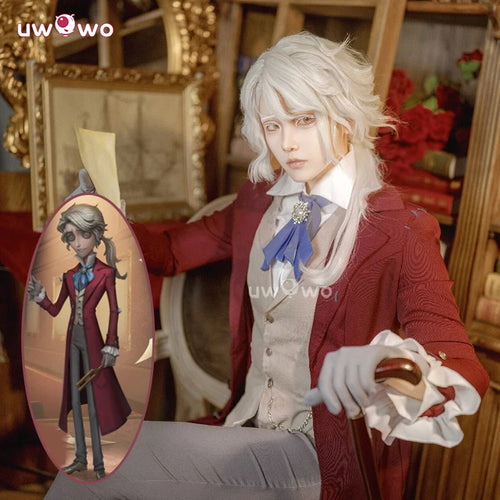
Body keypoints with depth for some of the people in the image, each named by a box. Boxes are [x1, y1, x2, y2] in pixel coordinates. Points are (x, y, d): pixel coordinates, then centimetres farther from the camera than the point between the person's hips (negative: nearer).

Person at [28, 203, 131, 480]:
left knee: (94, 398, -1)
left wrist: (111, 347, -12)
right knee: (74, 398, 11)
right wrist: (39, 297, -9)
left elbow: (114, 311, -8)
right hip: (73, 338, 6)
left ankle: (98, 461, 10)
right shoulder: (70, 275, 8)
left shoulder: (106, 272, -7)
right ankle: (81, 458, 22)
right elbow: (56, 310, 11)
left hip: (91, 337, -6)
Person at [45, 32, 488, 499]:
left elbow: (463, 370, -20)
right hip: (244, 424, 5)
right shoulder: (258, 202, 4)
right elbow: (173, 251, 15)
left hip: (320, 460, -5)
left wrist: (386, 363, -42)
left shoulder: (399, 231, -13)